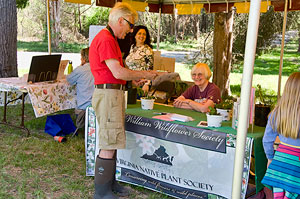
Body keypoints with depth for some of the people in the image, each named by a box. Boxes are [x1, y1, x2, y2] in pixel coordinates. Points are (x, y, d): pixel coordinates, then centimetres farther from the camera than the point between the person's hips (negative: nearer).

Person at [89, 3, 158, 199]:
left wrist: (133, 77, 13)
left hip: (114, 93, 11)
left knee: (112, 144, 16)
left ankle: (110, 183, 27)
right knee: (109, 146, -6)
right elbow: (118, 72, -21)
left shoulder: (109, 39, 19)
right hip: (108, 93, -11)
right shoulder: (105, 39, -15)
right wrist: (143, 74, -9)